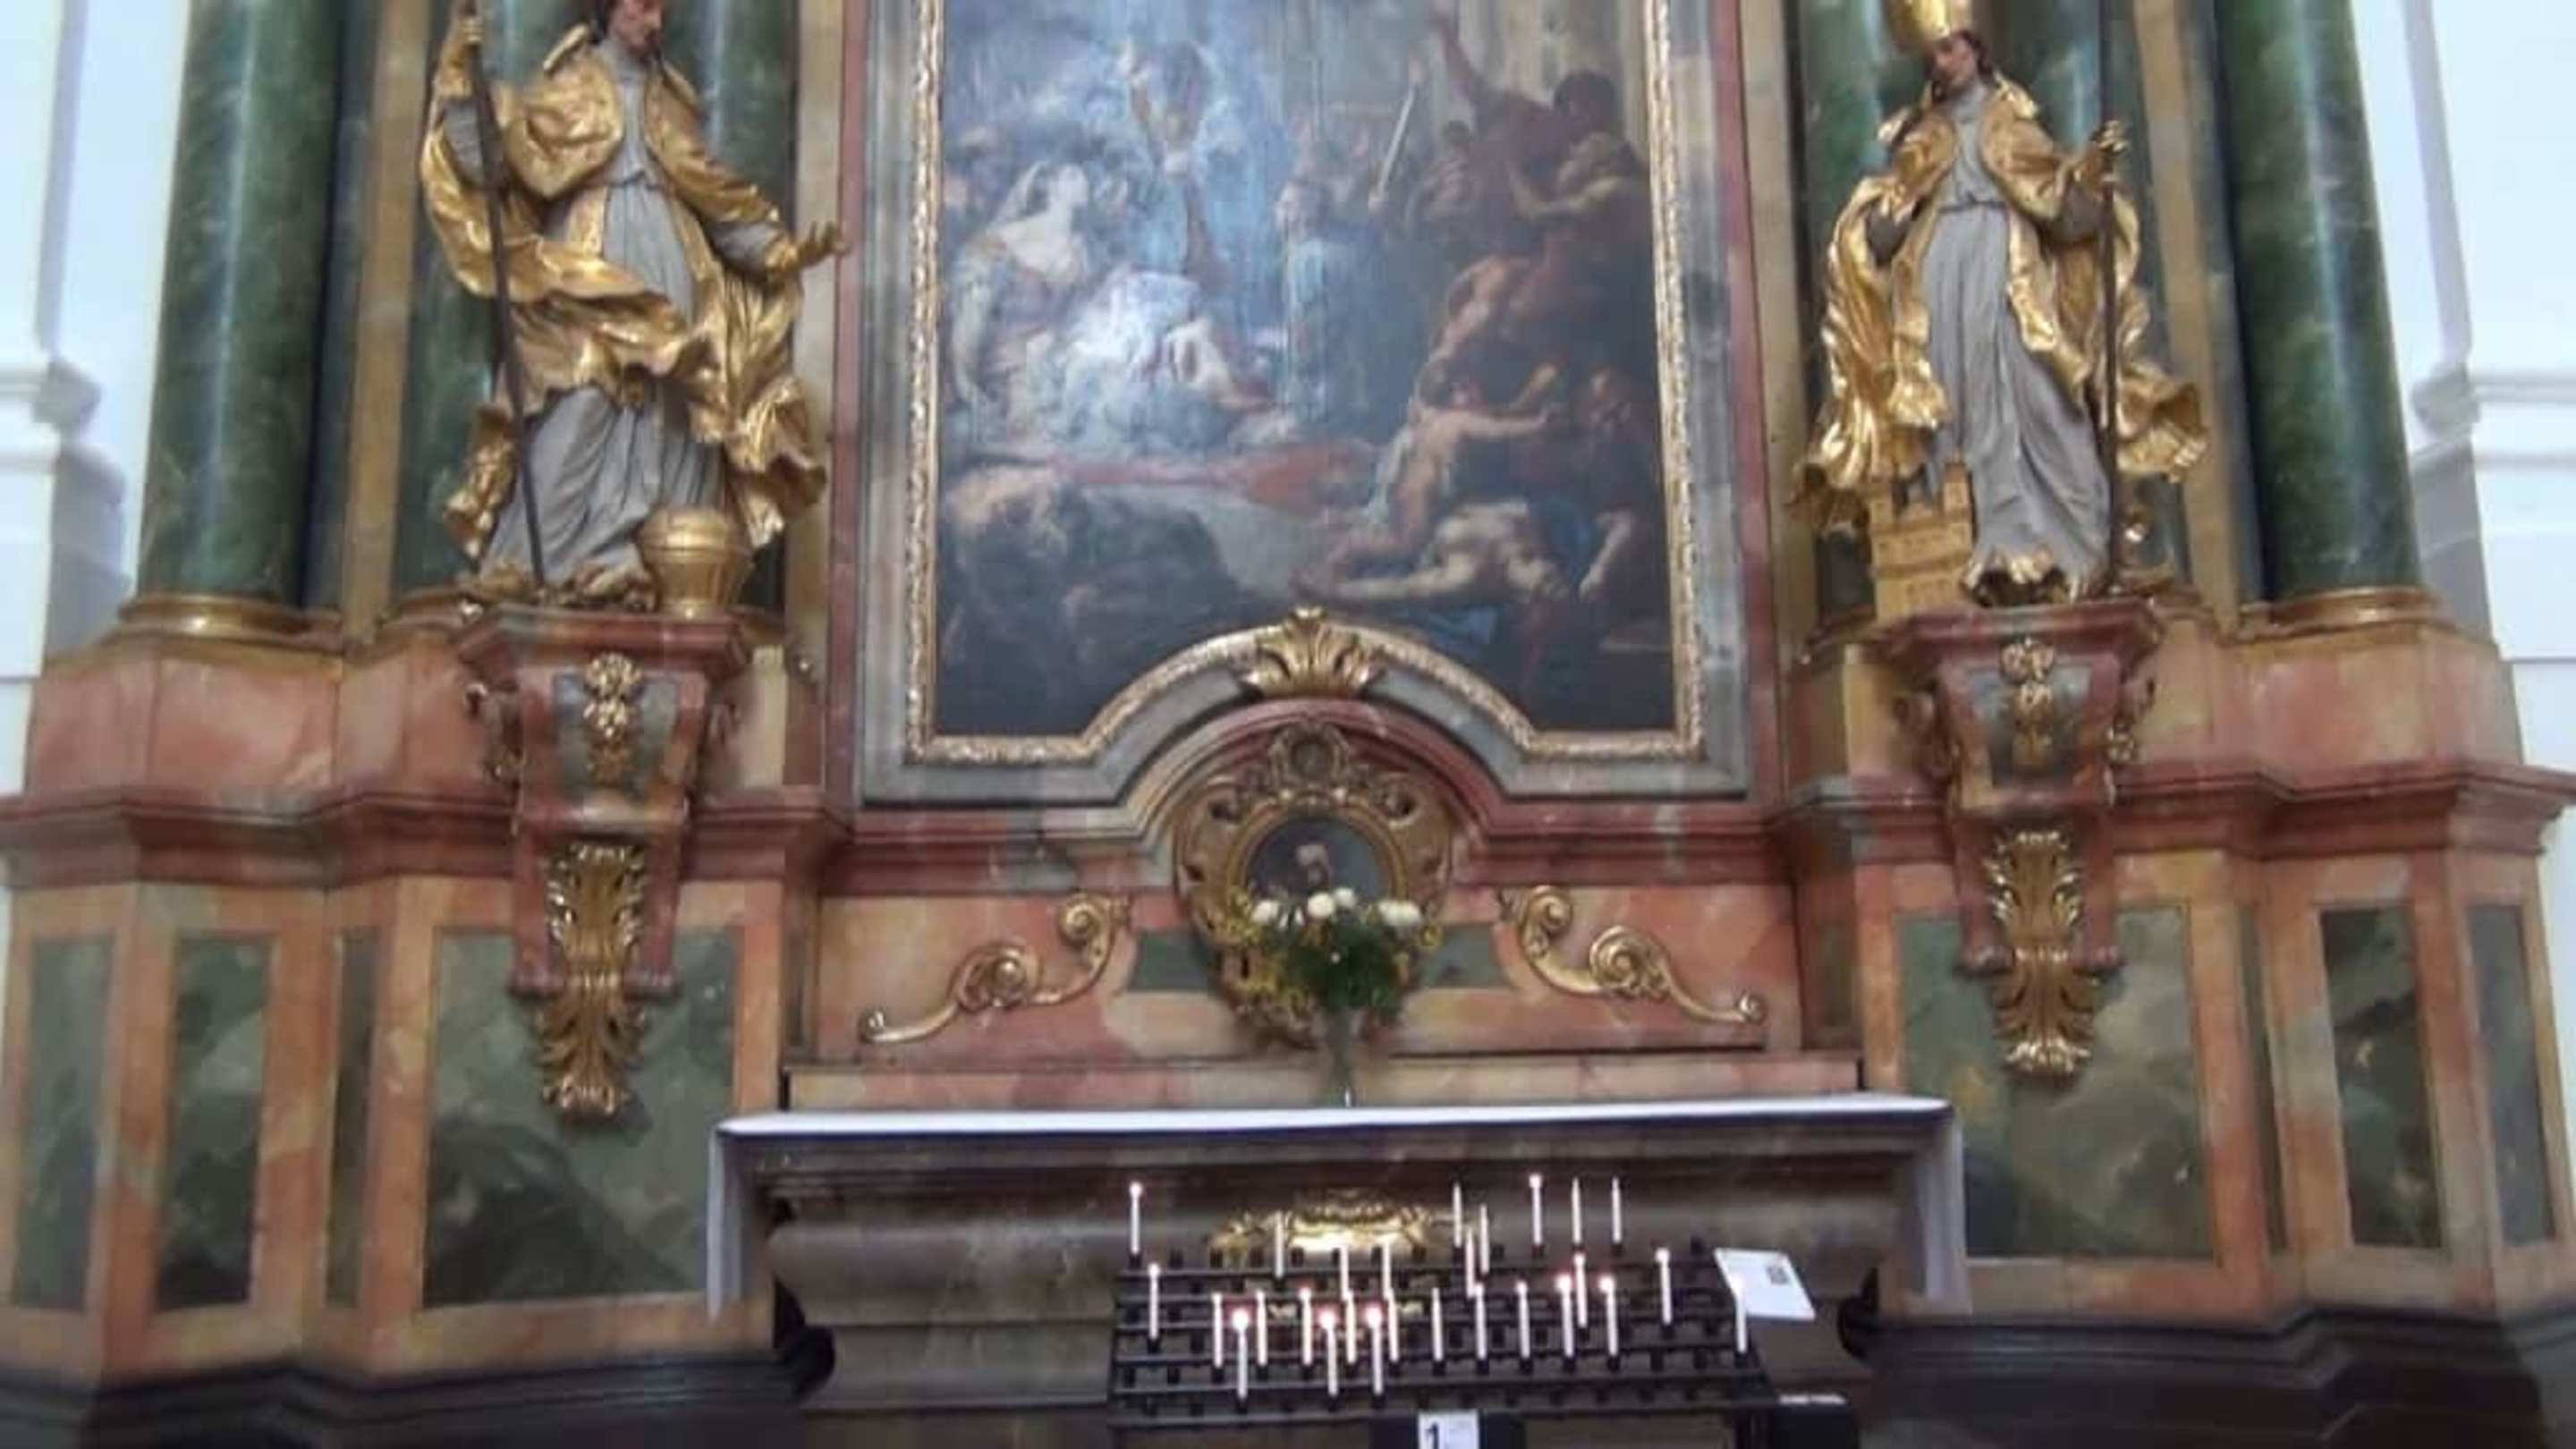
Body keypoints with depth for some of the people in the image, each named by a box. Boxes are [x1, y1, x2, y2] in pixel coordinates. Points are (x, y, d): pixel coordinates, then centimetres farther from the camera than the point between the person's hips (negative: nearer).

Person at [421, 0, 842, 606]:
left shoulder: (668, 100, 22)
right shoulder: (567, 89, 9)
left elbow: (714, 197, 22)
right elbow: (487, 160, -1)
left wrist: (785, 249, 14)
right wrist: (464, 78, -13)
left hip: (665, 278, 5)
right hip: (590, 274, -5)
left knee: (664, 422, -5)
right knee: (578, 414, -15)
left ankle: (624, 567, -5)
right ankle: (531, 565, -13)